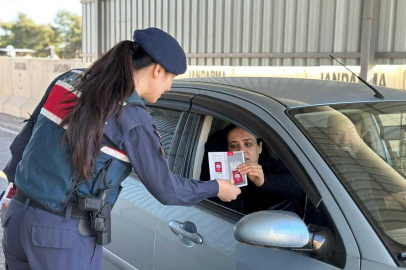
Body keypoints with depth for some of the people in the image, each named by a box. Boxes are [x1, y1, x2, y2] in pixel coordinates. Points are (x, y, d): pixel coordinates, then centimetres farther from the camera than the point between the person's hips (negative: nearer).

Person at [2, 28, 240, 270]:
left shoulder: (69, 80, 3)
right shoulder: (133, 120, -15)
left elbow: (22, 142, 12)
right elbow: (166, 190, -5)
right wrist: (216, 188, 10)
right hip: (65, 237, -6)